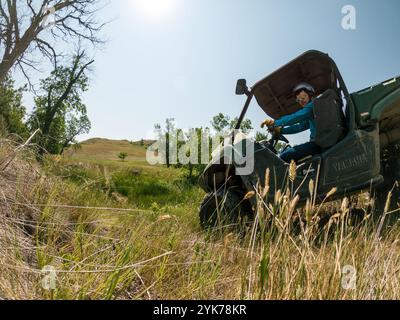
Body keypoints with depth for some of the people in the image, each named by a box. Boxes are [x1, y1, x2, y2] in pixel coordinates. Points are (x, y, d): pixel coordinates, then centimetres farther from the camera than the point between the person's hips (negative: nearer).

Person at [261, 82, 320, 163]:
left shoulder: (315, 105, -3)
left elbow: (296, 117, -14)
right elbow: (301, 126, 26)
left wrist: (274, 122, -13)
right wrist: (280, 130, 18)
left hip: (318, 143, -11)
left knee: (284, 156, -20)